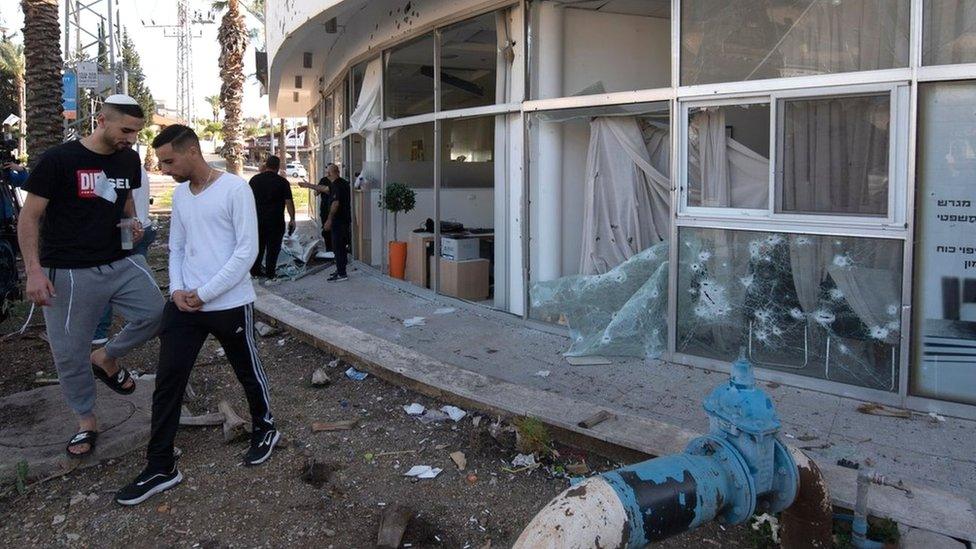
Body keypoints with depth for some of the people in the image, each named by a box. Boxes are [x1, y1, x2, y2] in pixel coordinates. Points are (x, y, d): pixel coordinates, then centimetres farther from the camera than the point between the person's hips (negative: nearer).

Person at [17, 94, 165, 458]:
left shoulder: (129, 159, 4)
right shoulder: (59, 160, -12)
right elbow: (29, 217, -8)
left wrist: (132, 222, 0)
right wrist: (34, 270, -17)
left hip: (120, 261, 5)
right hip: (69, 273, -4)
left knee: (156, 314, -7)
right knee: (70, 352, 4)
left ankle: (106, 358, 21)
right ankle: (86, 421, 25)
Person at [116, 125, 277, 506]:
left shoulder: (235, 189, -11)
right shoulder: (179, 194, 10)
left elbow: (247, 251, -15)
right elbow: (176, 249, 16)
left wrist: (205, 294, -14)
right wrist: (177, 289, -3)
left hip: (230, 304, -5)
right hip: (184, 304, 6)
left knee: (248, 372, 13)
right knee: (167, 381, 1)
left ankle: (264, 429, 38)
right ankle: (160, 468, 11)